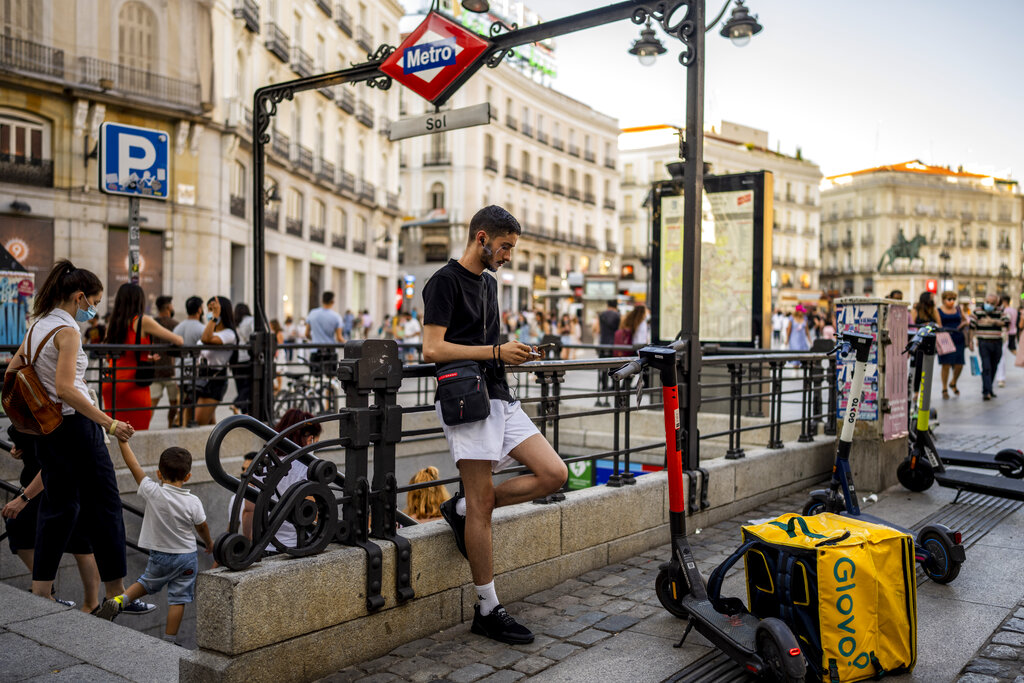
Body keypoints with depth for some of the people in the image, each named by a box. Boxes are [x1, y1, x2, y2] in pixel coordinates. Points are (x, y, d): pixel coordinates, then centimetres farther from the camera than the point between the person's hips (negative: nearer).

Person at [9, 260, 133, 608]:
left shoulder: (37, 326, 11)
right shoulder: (67, 331, -16)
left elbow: (11, 373, 17)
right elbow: (66, 389, -25)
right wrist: (108, 422, -25)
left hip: (46, 428, 9)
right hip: (75, 425, -8)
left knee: (57, 507, 14)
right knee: (104, 505, 2)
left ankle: (40, 591, 17)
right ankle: (115, 591, 9)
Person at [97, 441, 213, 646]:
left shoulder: (152, 492, -17)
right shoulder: (193, 502, -14)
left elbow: (134, 466, -10)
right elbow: (202, 527, 2)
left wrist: (123, 440, -3)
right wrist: (209, 543, 22)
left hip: (160, 556, 1)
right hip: (187, 556, -1)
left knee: (147, 582, 27)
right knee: (178, 598, 7)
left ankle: (120, 600, 5)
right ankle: (169, 640, 10)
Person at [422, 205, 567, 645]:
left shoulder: (488, 283, 20)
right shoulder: (446, 281, -7)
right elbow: (433, 349, -16)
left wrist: (511, 356, 10)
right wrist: (496, 352, -15)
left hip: (498, 396, 8)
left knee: (554, 474, -1)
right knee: (483, 502, -4)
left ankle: (461, 508, 13)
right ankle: (488, 611, 8)